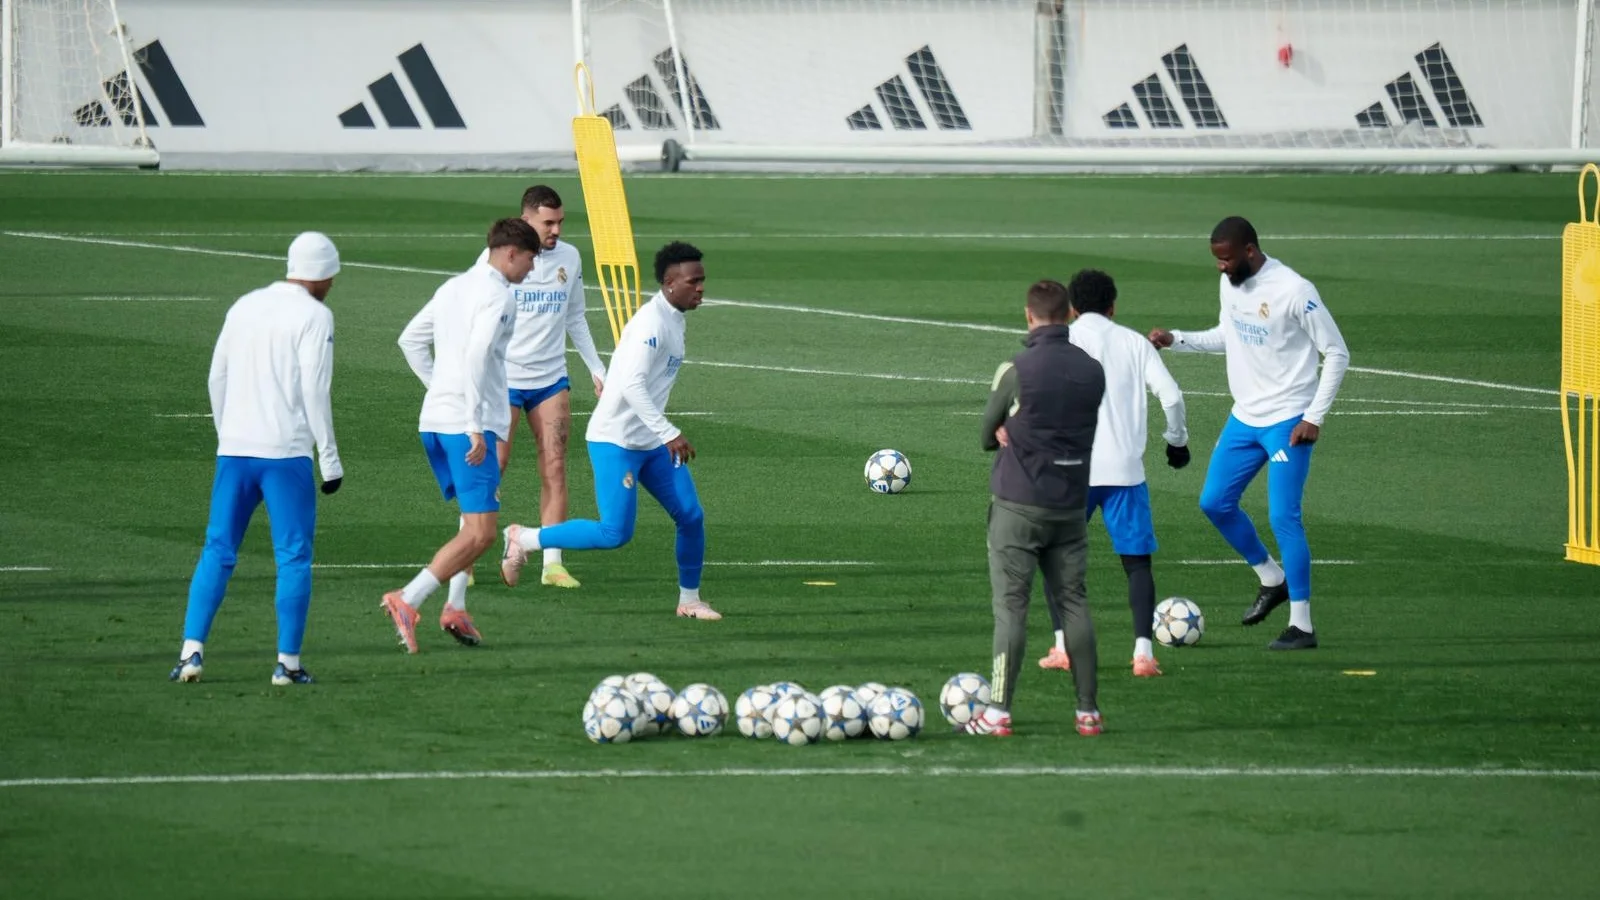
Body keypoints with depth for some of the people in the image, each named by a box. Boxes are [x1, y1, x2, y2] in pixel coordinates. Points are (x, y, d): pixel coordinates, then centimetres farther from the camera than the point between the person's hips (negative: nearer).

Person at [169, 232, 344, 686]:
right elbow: (314, 391, -11)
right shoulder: (314, 316, -5)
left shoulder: (244, 307, 12)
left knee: (218, 552, 7)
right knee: (293, 556, 2)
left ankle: (192, 650, -3)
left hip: (234, 449, 5)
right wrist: (330, 459, -6)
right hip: (286, 453, -5)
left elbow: (217, 378, 15)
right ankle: (288, 662, 0)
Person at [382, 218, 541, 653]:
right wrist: (476, 426, -22)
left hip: (433, 420, 9)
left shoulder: (453, 288, 17)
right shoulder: (497, 295, -10)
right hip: (466, 422, -9)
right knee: (481, 532, -10)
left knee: (473, 515, 23)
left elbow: (410, 341, 22)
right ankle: (407, 601, -21)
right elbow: (477, 356, -22)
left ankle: (455, 607, 15)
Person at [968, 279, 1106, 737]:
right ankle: (1088, 710, 11)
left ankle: (999, 712, -4)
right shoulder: (1093, 371, 2)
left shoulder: (1017, 371, -13)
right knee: (1072, 602, 11)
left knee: (1010, 605, -2)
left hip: (1019, 505, -4)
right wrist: (1017, 432, 2)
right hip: (1072, 505, 4)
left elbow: (988, 436, -3)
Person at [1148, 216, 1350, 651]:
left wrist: (1314, 418, -17)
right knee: (1214, 502, 10)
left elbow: (1337, 353, -14)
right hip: (1244, 417, 8)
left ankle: (1302, 625, -6)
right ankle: (1272, 579, 30)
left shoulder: (1293, 291, -19)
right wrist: (1175, 340, 6)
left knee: (1283, 517, -12)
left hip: (1287, 422, -8)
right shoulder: (1230, 284, 4)